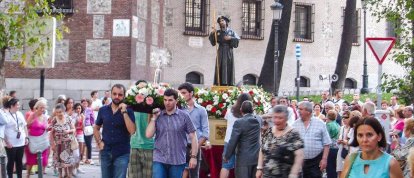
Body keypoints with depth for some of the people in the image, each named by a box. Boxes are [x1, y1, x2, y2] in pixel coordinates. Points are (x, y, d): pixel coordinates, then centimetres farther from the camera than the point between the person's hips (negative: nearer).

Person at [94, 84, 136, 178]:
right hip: (105, 153, 3)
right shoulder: (103, 110, 4)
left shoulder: (128, 111, -4)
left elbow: (132, 131, -17)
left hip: (122, 154, -3)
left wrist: (124, 112, -19)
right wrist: (99, 142, 2)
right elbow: (96, 128, 17)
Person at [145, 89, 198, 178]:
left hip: (178, 161, -1)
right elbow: (148, 135, -2)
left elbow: (193, 137, 0)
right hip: (159, 160, 1)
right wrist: (154, 118, -4)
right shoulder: (158, 116, 5)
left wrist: (193, 156, -6)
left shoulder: (184, 116, -1)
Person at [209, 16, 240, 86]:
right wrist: (212, 34, -16)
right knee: (220, 69, -8)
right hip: (221, 53, 0)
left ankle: (229, 84, -8)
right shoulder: (217, 32, 10)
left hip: (229, 52, 0)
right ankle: (220, 84, -12)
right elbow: (213, 42, -1)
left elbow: (237, 39, 0)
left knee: (229, 69, -6)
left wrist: (231, 38, -16)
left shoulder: (231, 32, 10)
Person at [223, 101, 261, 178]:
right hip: (257, 157, 6)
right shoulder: (259, 120, 2)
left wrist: (226, 156, -4)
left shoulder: (239, 122, -15)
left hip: (244, 158, -6)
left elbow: (233, 142, -14)